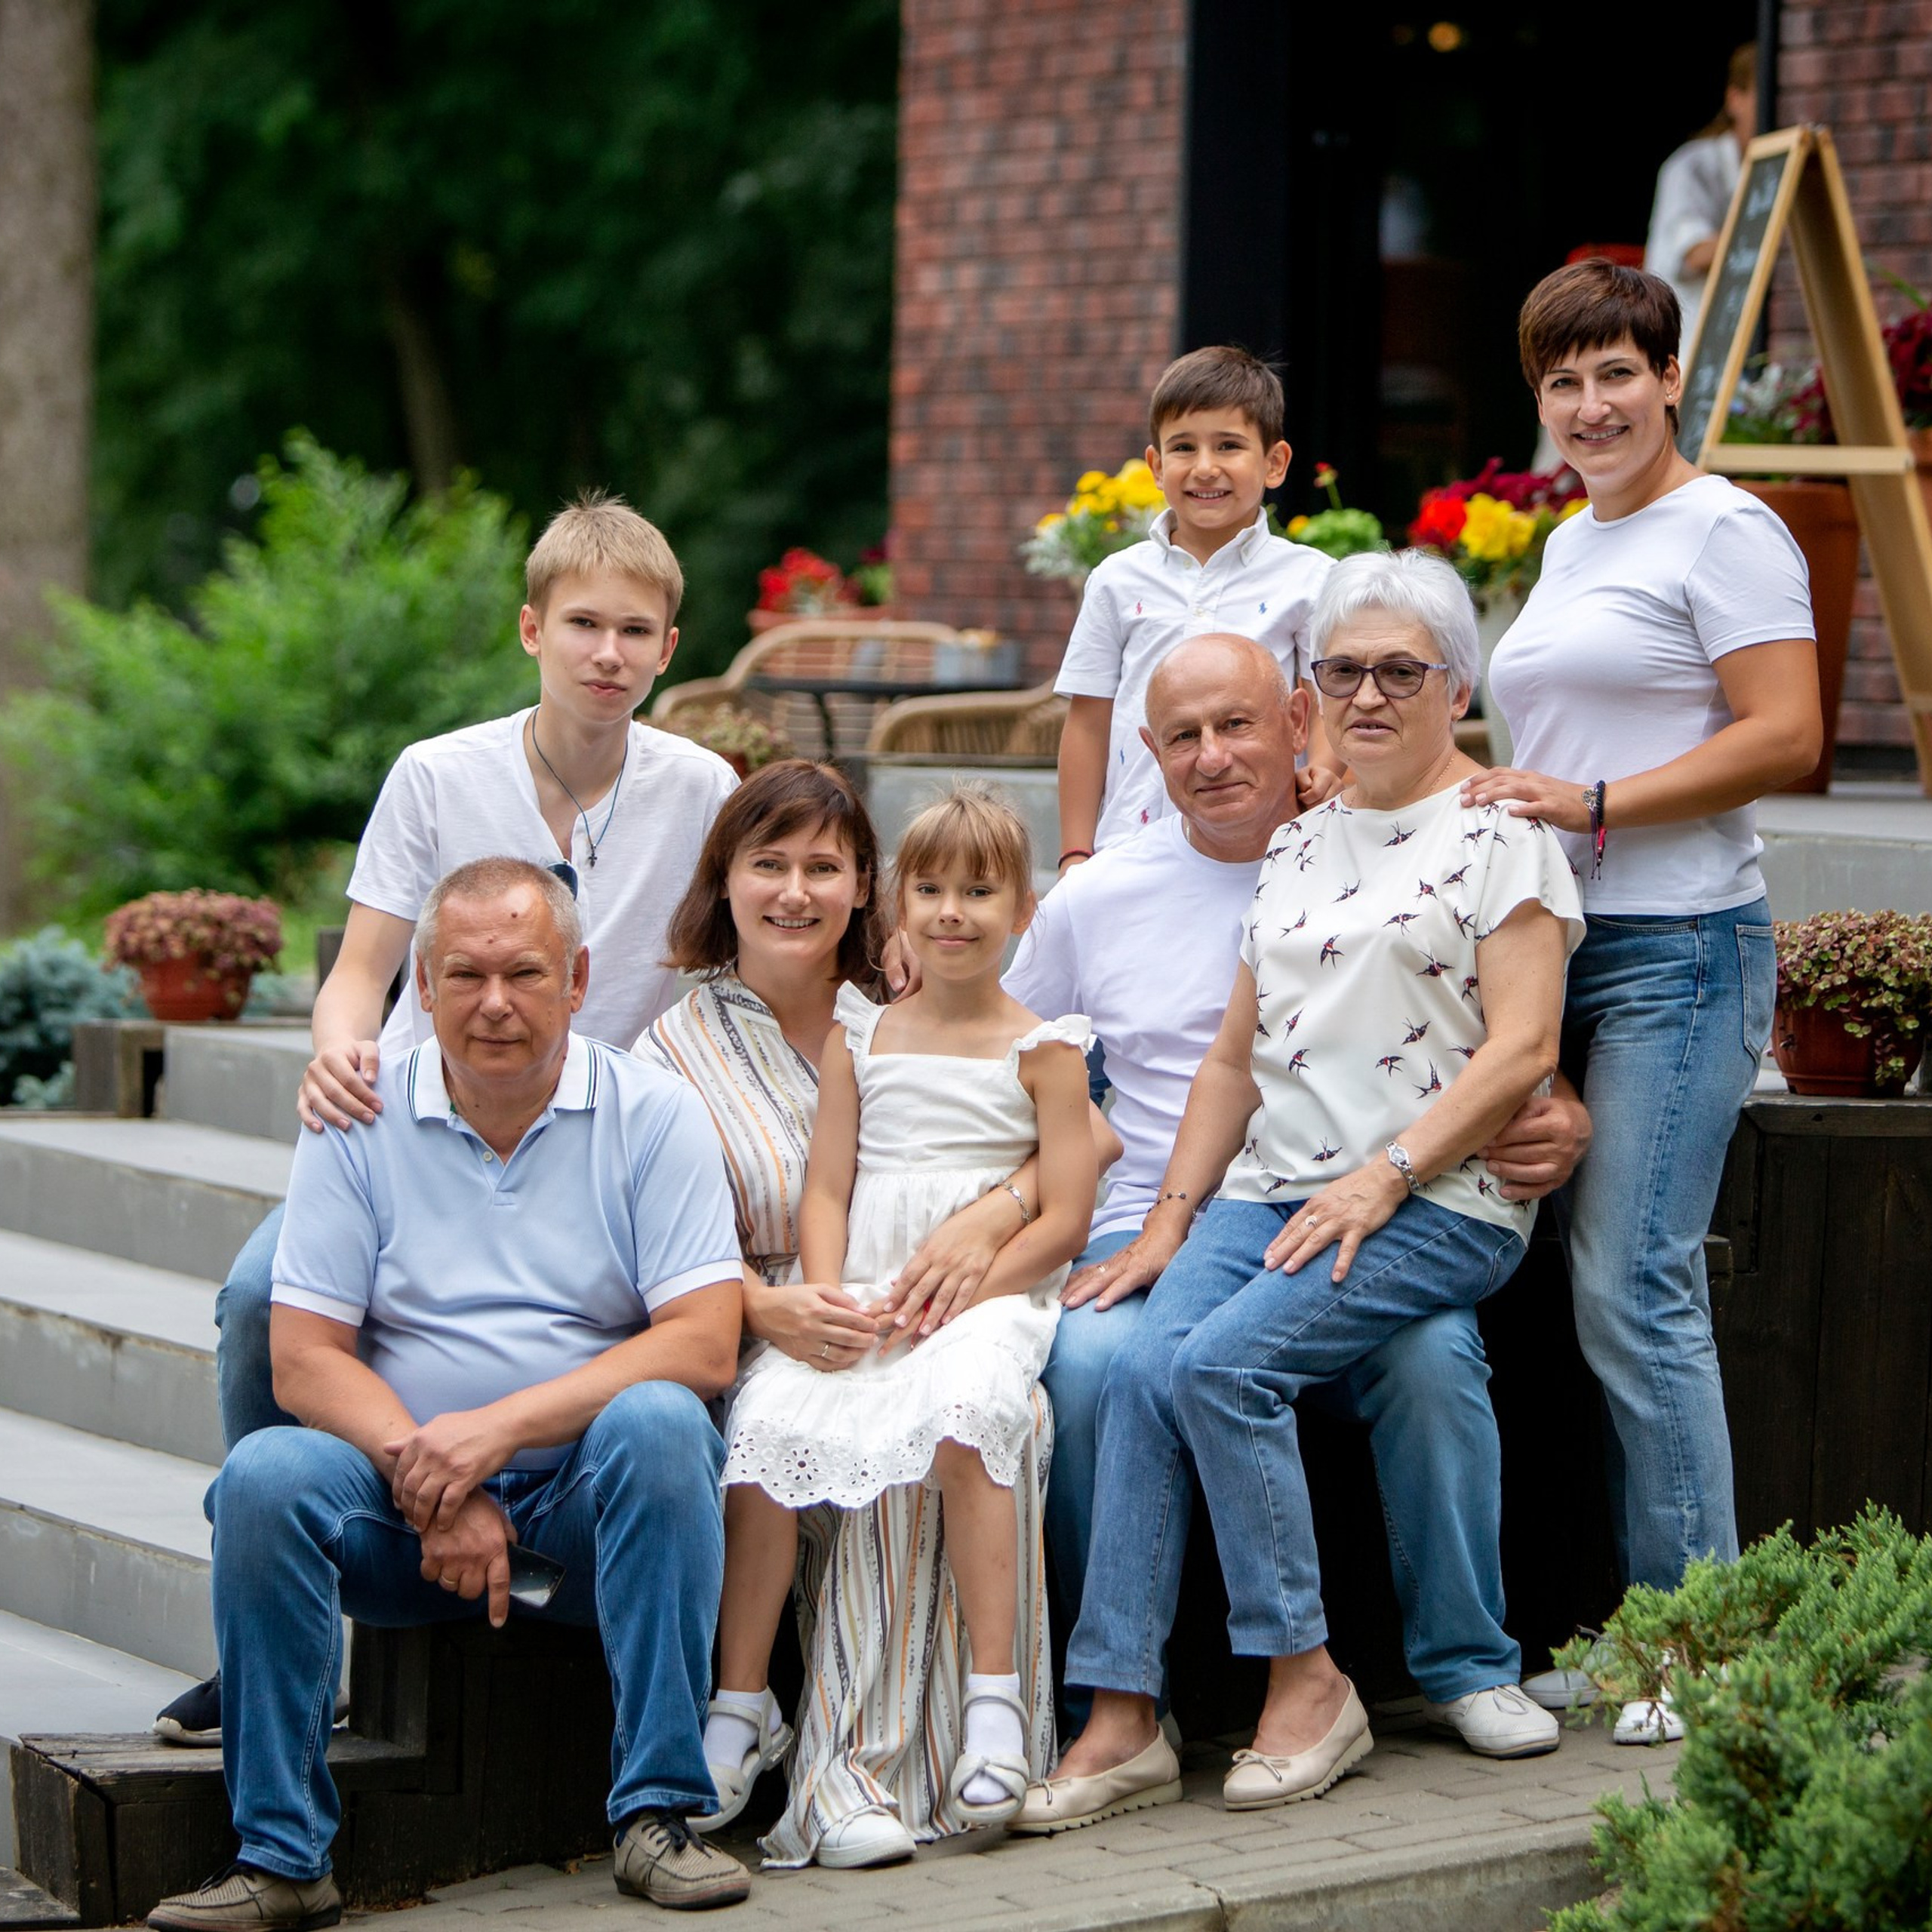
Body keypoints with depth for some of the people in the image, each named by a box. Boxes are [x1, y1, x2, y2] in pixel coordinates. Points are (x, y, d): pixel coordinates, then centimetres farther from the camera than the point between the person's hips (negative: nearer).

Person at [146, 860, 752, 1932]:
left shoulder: (652, 1116, 1)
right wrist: (428, 1481, -19)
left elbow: (704, 1346, -10)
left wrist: (501, 1425, -20)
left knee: (659, 1423, -32)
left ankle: (657, 1812, -26)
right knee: (266, 1474, -27)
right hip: (404, 1507, 1)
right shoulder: (360, 1123, 4)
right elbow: (304, 1360, -3)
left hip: (591, 1500, -1)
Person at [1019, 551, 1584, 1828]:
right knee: (1141, 1364, -22)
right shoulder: (1302, 845, 21)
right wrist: (1172, 1213, 8)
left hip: (1436, 1203, -6)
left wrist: (1379, 1183, -17)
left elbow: (1521, 1051, -9)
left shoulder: (1499, 832, 1)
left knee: (1217, 1363, -28)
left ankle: (1308, 1681, -14)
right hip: (1270, 1192, 6)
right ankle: (1121, 1721, -23)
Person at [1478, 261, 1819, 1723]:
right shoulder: (1570, 547, 21)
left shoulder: (1725, 533, -5)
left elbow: (1784, 738, -14)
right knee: (1613, 1291, 5)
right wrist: (1501, 797, 13)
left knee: (1634, 1287, -12)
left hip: (1679, 949, -8)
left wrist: (1594, 805, -17)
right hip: (1559, 943, 8)